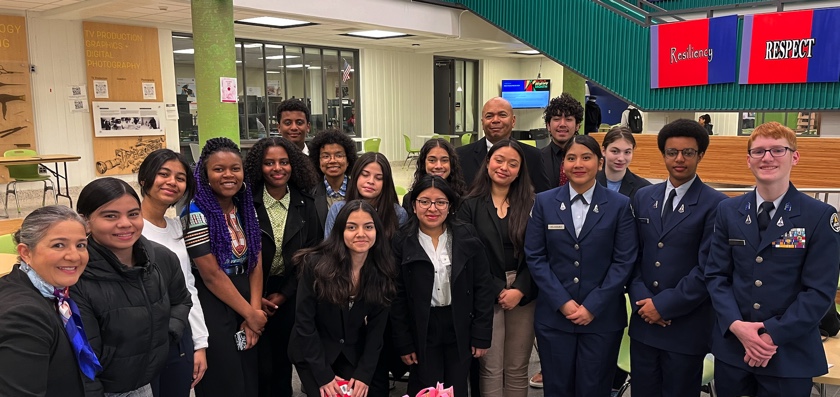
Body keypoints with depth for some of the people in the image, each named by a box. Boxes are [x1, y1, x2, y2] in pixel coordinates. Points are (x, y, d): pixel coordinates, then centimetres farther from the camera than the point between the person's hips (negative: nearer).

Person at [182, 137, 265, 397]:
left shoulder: (246, 207, 4)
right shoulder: (196, 213, -14)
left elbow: (255, 262, 3)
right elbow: (211, 275, -16)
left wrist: (254, 311, -6)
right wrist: (250, 314, -11)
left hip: (245, 301, 6)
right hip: (211, 307, -6)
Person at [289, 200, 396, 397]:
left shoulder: (381, 272, -11)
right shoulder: (316, 264, -21)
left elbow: (376, 328, -5)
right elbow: (304, 322, -17)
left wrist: (364, 374, -11)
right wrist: (323, 375, -17)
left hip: (354, 356, 3)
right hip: (312, 354, -3)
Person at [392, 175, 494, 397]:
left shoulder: (467, 238, -3)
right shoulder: (402, 243, -5)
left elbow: (482, 288, -1)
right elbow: (398, 298, -3)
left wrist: (481, 335, -3)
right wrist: (403, 343, -4)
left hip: (460, 329, 1)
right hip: (422, 330, -1)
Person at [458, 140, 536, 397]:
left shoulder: (530, 204, 5)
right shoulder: (471, 205, 0)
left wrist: (519, 289, -10)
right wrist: (498, 290, -9)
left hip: (523, 295, 2)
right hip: (486, 295, -2)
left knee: (517, 369, 9)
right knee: (491, 370, 3)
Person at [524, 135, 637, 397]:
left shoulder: (620, 205, 0)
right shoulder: (544, 202, 3)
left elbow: (624, 261, -4)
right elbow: (534, 257, -1)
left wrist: (592, 306, -11)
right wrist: (562, 302, -10)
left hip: (602, 317, -1)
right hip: (553, 316, 1)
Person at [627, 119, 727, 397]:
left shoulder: (716, 205, -8)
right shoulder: (643, 197, 8)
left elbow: (708, 269, -13)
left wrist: (664, 304, -14)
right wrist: (641, 298, -7)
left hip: (687, 326, -4)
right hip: (644, 321, 4)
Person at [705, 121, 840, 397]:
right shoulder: (728, 211, 4)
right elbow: (716, 275, 2)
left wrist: (774, 334, -16)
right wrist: (736, 325, -12)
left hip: (790, 354, -2)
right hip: (731, 346, 3)